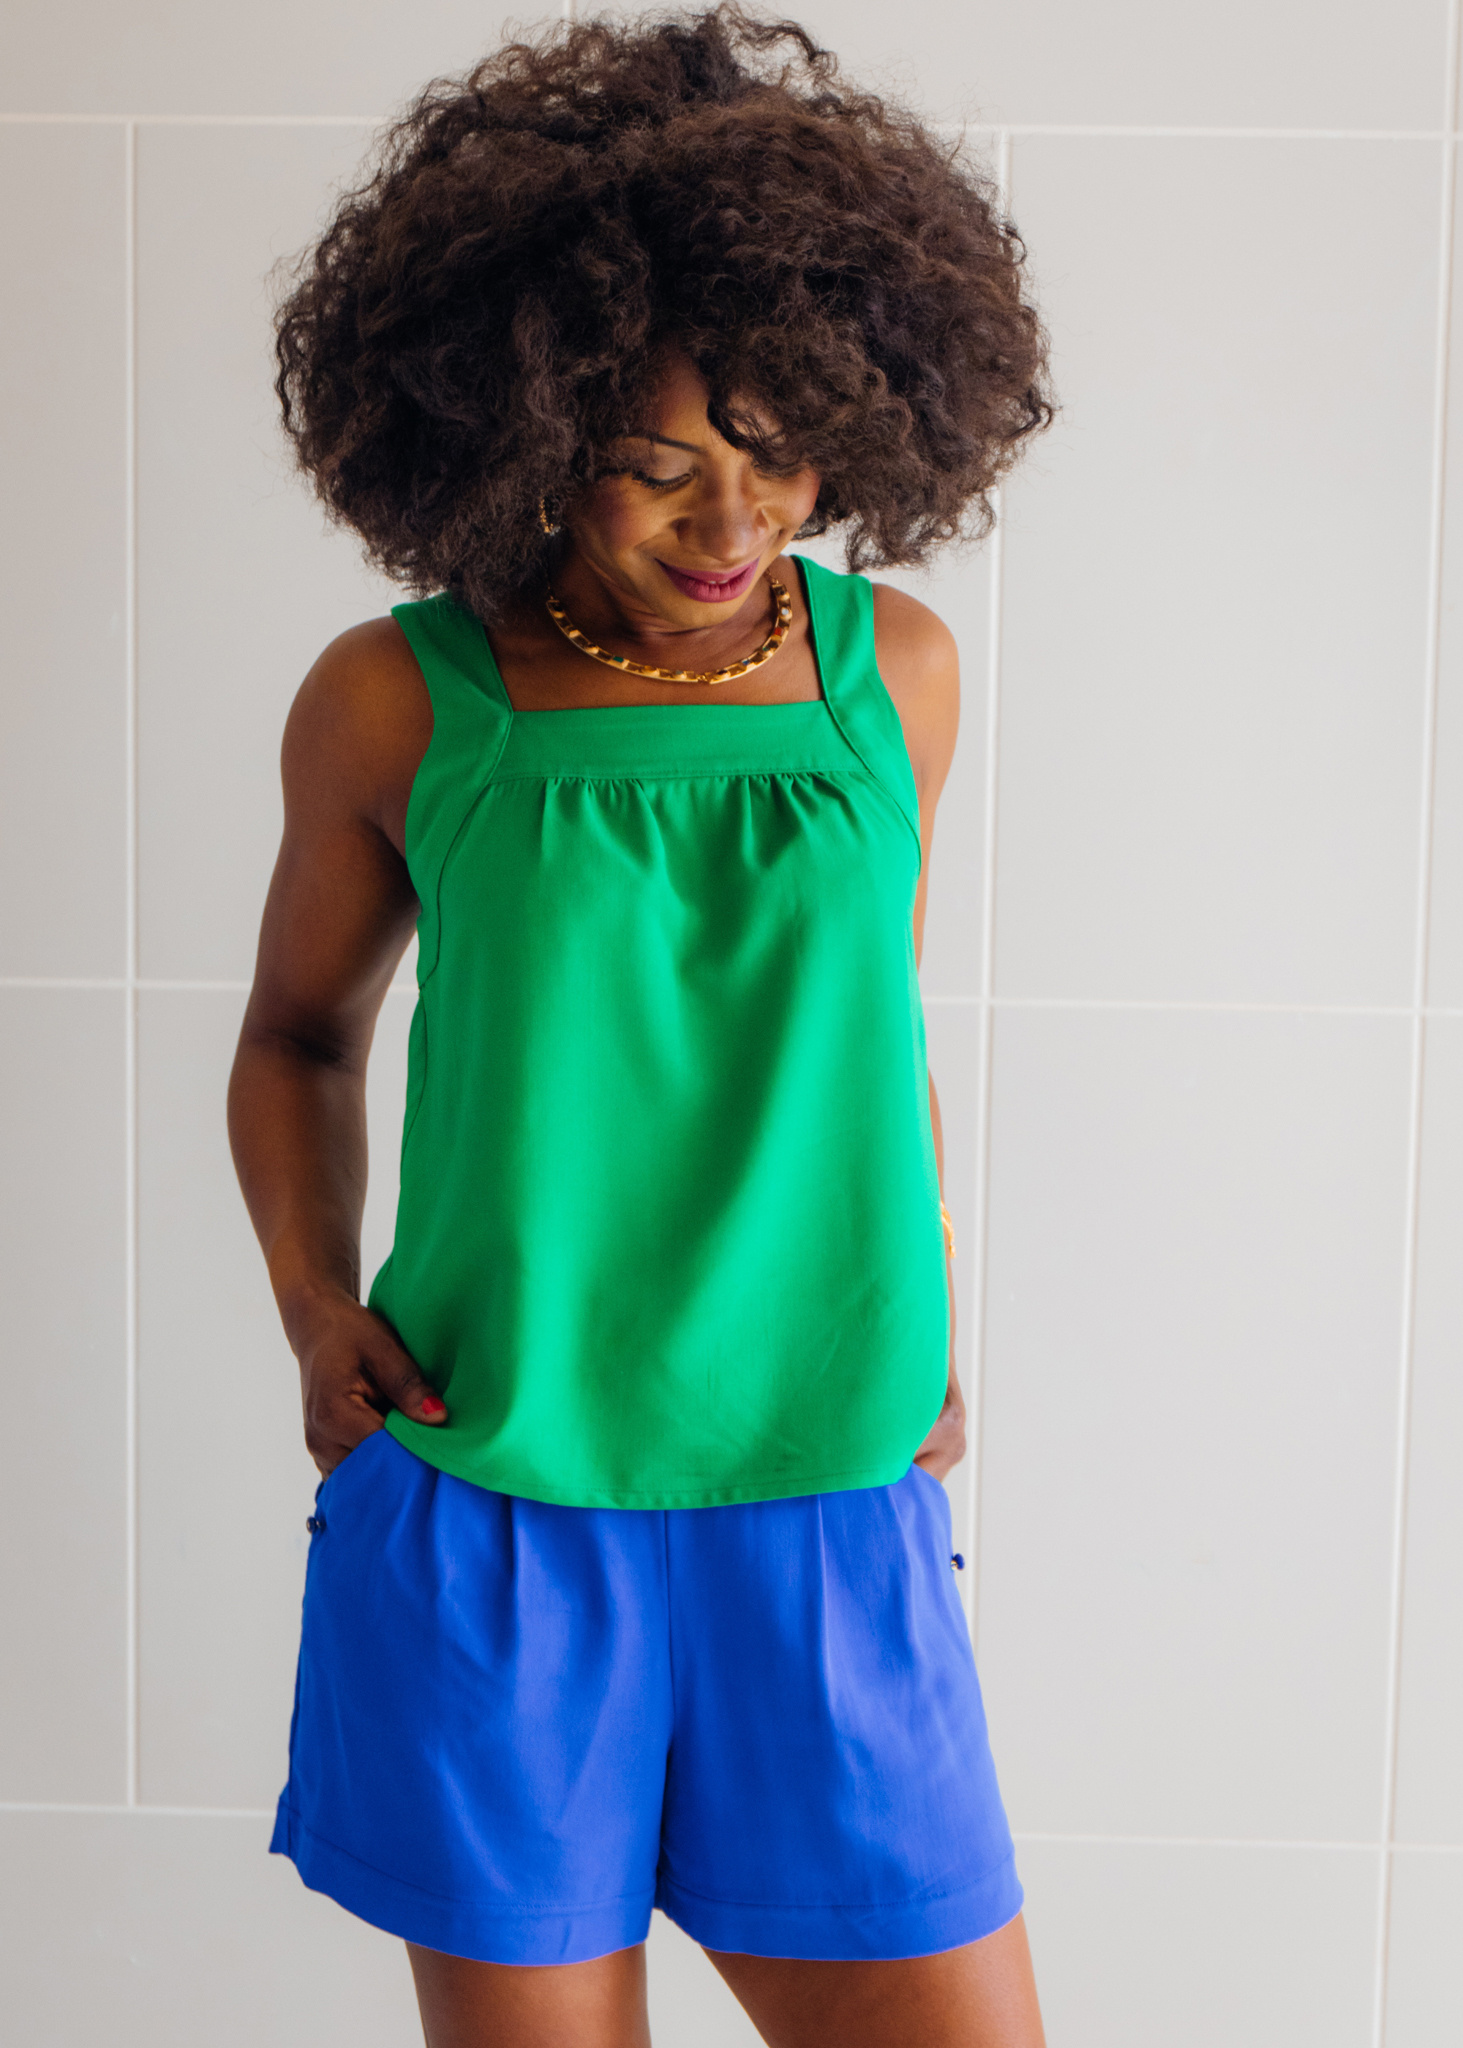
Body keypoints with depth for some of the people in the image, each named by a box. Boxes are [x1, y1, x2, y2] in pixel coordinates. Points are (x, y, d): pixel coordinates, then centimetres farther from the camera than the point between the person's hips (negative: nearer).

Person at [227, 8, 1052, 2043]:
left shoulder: (891, 671, 4)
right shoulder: (398, 704, -3)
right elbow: (298, 1034, 12)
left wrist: (932, 1353, 8)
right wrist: (315, 1304, -3)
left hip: (831, 1519, 2)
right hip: (487, 1517, -2)